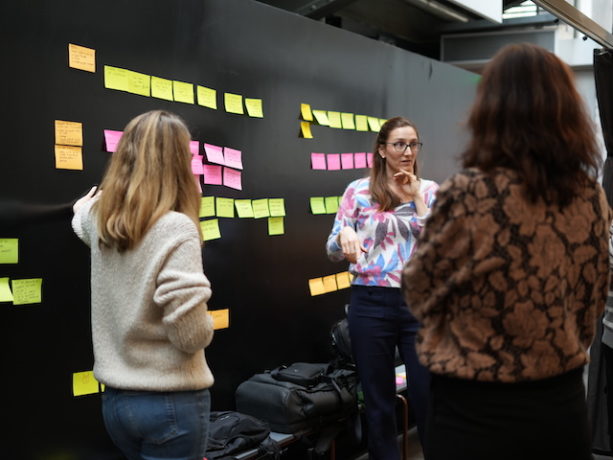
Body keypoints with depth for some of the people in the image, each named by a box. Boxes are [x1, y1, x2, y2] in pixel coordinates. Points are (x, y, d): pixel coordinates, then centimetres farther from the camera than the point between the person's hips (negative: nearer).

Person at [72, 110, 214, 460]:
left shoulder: (99, 221, 0)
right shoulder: (175, 229, -20)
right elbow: (191, 336, -22)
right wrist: (204, 320, 0)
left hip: (116, 399, 7)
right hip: (172, 401, -7)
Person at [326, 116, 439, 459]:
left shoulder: (429, 190, 6)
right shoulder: (359, 191, 2)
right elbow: (334, 251, 3)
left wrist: (416, 198, -7)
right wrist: (345, 233, -20)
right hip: (371, 303, 0)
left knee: (429, 395, 3)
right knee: (378, 400, 8)